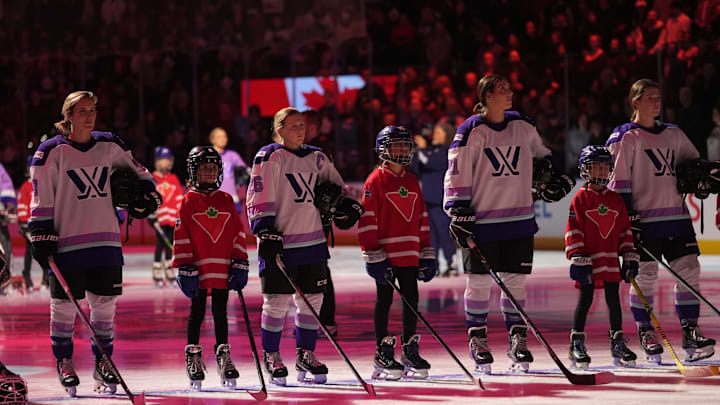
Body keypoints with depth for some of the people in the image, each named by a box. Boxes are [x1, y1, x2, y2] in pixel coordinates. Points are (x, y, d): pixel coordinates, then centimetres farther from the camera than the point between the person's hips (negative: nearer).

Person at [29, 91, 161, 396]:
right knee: (64, 303, 1)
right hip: (67, 242, -4)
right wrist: (42, 236, -9)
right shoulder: (52, 151, -4)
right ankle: (64, 361, 18)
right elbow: (41, 199, -4)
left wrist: (145, 194, 4)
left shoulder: (109, 147, 8)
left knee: (105, 302, 5)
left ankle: (102, 363, 17)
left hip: (106, 239, 4)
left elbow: (138, 173, 22)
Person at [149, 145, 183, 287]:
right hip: (159, 218, -4)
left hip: (172, 218, 4)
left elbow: (179, 197, 15)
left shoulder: (173, 179, 12)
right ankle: (157, 271, 0)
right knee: (160, 244, -6)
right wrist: (151, 214, -10)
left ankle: (168, 270, 17)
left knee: (170, 245, 7)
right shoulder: (152, 179, -2)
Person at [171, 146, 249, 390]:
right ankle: (193, 358, 8)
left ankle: (223, 357, 13)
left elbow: (237, 233, 12)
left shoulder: (226, 200, 10)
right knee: (197, 311, 1)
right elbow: (181, 235, -3)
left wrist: (240, 265, 6)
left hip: (222, 268, 3)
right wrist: (185, 269, -9)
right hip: (198, 267, -3)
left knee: (220, 312, 7)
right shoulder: (189, 200, 0)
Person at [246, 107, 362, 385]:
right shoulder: (269, 158, -6)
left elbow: (335, 186, 24)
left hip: (313, 241, 6)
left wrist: (346, 206, 5)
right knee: (277, 300, -4)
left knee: (312, 299, 7)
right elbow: (259, 198, -10)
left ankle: (305, 354, 18)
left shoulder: (316, 158, 12)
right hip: (280, 242, -6)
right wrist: (266, 233, -18)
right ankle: (271, 356, 9)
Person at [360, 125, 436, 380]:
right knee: (385, 300, 0)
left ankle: (410, 350, 13)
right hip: (384, 252, -5)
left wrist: (426, 253, 13)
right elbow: (368, 218, -9)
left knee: (411, 299, 5)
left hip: (409, 253, 5)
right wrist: (373, 254, -14)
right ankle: (383, 353, 5)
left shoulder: (412, 182, 14)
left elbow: (421, 219, 18)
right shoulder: (376, 181, -5)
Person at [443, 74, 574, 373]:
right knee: (479, 282, 1)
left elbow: (539, 153, 28)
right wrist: (459, 213, -12)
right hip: (481, 220, -4)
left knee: (515, 281, 5)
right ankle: (477, 341, 12)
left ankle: (517, 340, 13)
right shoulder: (471, 131, -8)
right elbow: (457, 173, -8)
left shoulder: (522, 126, 7)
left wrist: (550, 178, 17)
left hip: (519, 219, 4)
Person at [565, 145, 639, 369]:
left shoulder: (616, 199, 11)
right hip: (588, 258, -4)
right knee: (585, 298, -3)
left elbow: (625, 229, 14)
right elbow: (573, 230, -6)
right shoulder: (581, 199, -3)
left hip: (611, 259, 4)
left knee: (613, 299, 7)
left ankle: (618, 343, 14)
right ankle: (577, 344, 3)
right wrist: (578, 259, -13)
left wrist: (630, 257, 9)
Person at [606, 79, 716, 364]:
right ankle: (646, 333, 9)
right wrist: (627, 220, -12)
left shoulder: (673, 134, 15)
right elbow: (617, 183, -6)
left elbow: (694, 161, 29)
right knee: (644, 276, -4)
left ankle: (690, 332, 3)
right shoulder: (624, 139, -3)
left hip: (677, 217, 5)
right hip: (644, 221, -5)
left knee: (688, 270, -1)